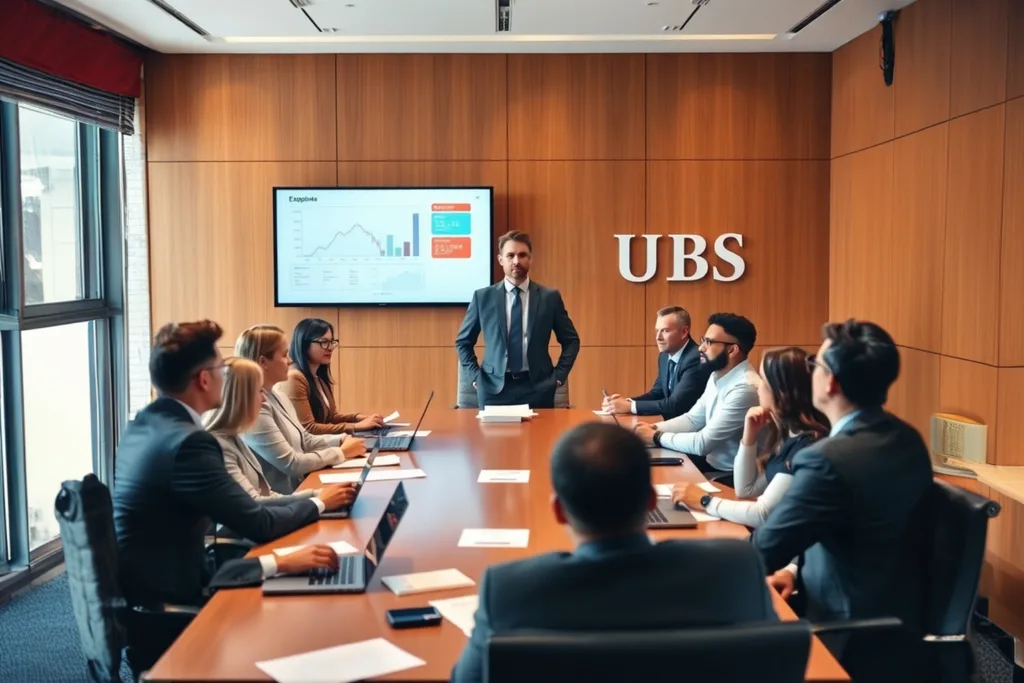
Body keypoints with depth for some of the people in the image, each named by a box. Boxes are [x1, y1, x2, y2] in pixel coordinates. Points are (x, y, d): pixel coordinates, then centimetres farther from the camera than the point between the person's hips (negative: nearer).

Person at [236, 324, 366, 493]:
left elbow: (305, 440, 16)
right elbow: (290, 464, -21)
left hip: (299, 487, 9)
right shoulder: (254, 408, -20)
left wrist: (341, 440, 0)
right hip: (282, 499, -9)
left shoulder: (276, 397, 9)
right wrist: (342, 452, -12)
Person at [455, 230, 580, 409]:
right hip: (494, 387, 0)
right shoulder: (483, 297, 4)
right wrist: (476, 376, 2)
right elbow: (463, 342, 12)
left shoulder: (550, 297, 4)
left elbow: (571, 340, 11)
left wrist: (559, 376, 1)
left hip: (537, 387, 0)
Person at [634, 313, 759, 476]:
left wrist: (656, 437, -14)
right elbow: (693, 419, 13)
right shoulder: (717, 377, 5)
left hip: (730, 474, -8)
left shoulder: (745, 388, -25)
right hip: (710, 459, 8)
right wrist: (654, 428, -4)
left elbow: (703, 443, -25)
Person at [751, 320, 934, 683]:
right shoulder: (906, 439, 1)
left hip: (859, 643, -8)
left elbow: (761, 553, -18)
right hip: (901, 619, 8)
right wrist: (799, 568, 3)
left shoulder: (828, 459, -29)